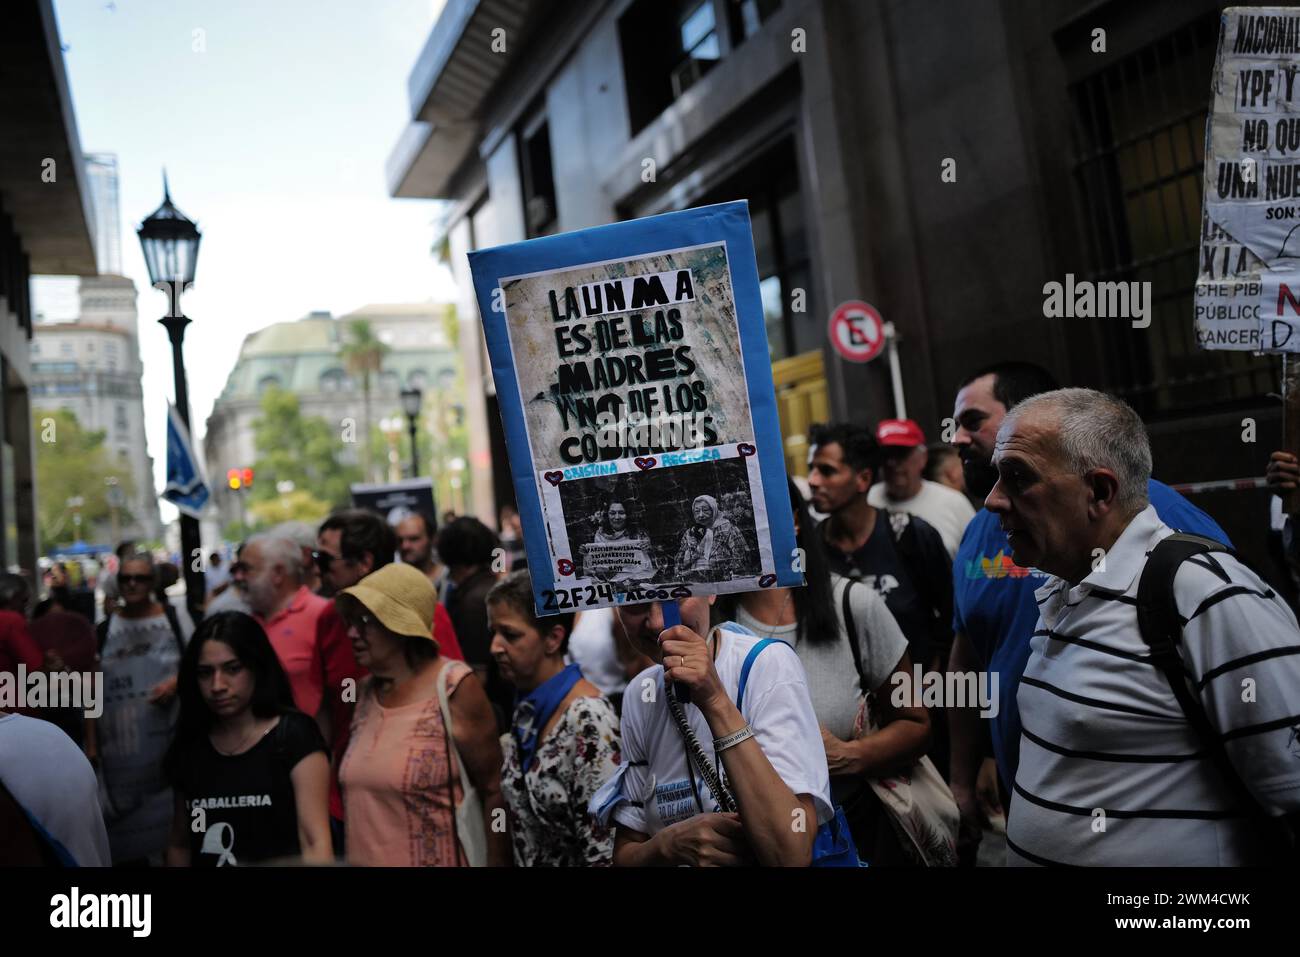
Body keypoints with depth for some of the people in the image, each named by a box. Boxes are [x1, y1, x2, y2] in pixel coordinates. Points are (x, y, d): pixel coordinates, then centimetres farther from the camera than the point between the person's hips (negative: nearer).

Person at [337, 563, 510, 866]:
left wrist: (496, 862, -12)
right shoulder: (364, 692, 2)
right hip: (364, 858, 6)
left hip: (441, 860, -6)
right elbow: (361, 790, 13)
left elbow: (494, 791, -14)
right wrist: (353, 857, 12)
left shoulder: (454, 689, -17)